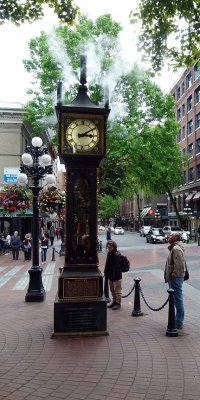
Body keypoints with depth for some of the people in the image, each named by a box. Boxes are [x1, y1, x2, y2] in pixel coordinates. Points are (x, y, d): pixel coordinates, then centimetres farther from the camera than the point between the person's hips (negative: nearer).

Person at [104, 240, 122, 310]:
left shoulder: (116, 255, -20)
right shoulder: (109, 254, 7)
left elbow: (116, 267, -23)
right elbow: (107, 265, 14)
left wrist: (114, 276, -25)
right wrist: (106, 273, 12)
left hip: (116, 276, -9)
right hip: (110, 276, 9)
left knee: (117, 290, 3)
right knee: (112, 289, 20)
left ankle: (118, 303, 14)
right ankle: (114, 301, 33)